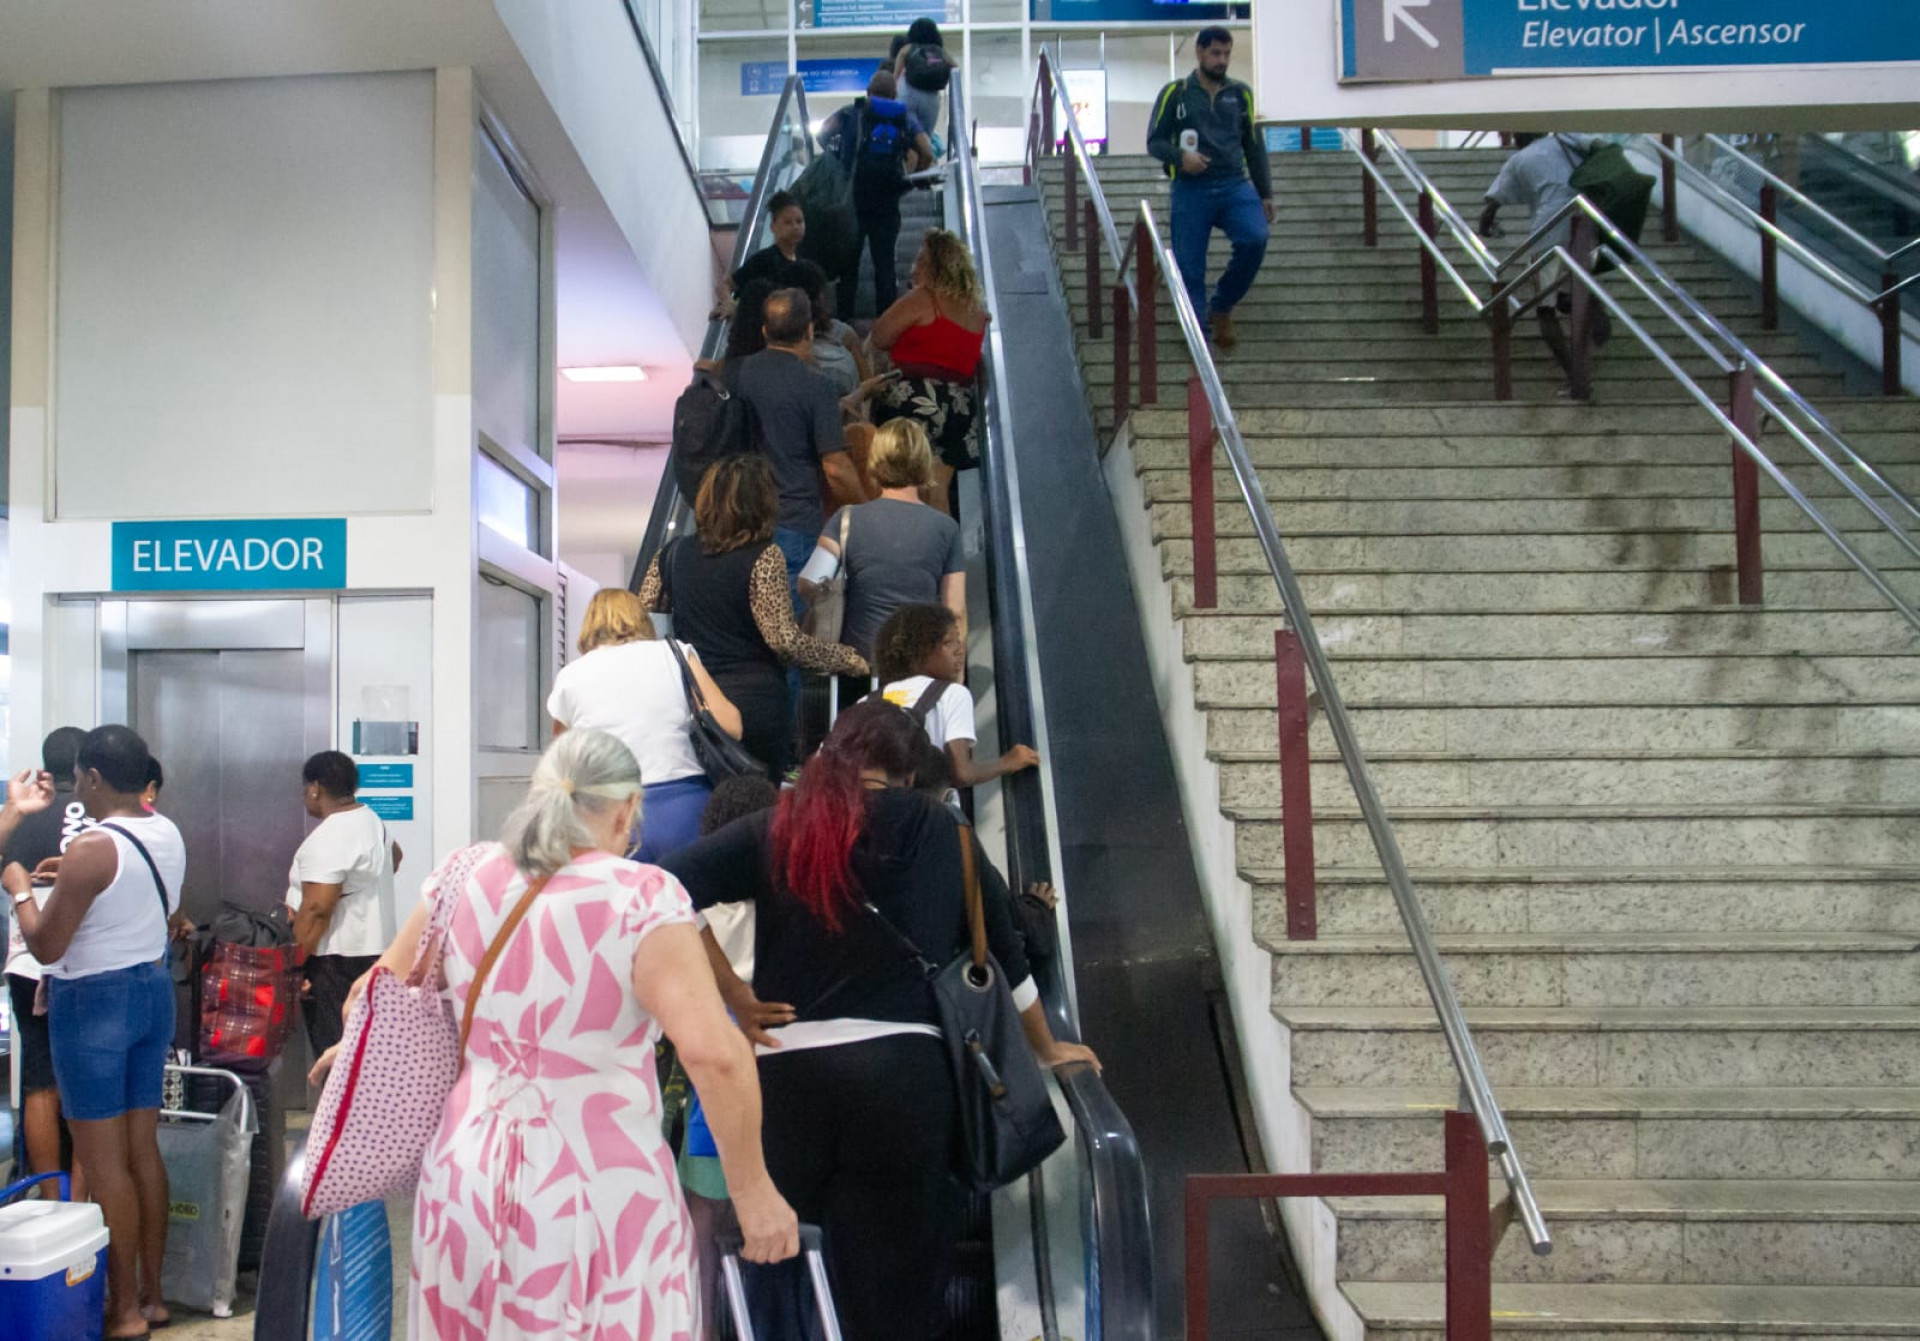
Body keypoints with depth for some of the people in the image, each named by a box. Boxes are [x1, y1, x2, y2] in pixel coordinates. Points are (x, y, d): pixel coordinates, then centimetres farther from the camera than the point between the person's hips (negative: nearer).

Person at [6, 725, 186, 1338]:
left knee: (104, 1162, 1)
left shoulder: (92, 849, -20)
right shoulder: (168, 834, 4)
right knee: (145, 1150, 14)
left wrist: (21, 889, -1)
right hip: (153, 989, 8)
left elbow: (46, 946, -15)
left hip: (93, 1003, -8)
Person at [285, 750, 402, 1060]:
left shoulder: (328, 838, -18)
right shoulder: (370, 819, 12)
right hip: (373, 949, 10)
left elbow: (316, 909, -23)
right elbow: (394, 854, 34)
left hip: (336, 958, -10)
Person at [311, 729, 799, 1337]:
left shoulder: (462, 875, 1)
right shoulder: (643, 895, -14)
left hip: (469, 1179, 5)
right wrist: (751, 1189, -13)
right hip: (599, 1196, -5)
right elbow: (714, 1053, -24)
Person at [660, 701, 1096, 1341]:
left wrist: (732, 993, 3)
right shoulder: (939, 830, 9)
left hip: (789, 1067, 1)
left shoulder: (775, 829, 8)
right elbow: (1004, 948, 16)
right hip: (904, 1069, -1)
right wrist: (1046, 1049, 29)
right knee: (894, 1289, 6)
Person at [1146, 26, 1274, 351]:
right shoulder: (1175, 93, 7)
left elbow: (1254, 146, 17)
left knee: (1255, 239, -24)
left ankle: (1222, 309, -2)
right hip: (1191, 190, -1)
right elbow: (1155, 142, 6)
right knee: (1190, 270, -5)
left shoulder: (1240, 93, 14)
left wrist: (1265, 193, 13)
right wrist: (1180, 156, -15)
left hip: (1236, 185, 2)